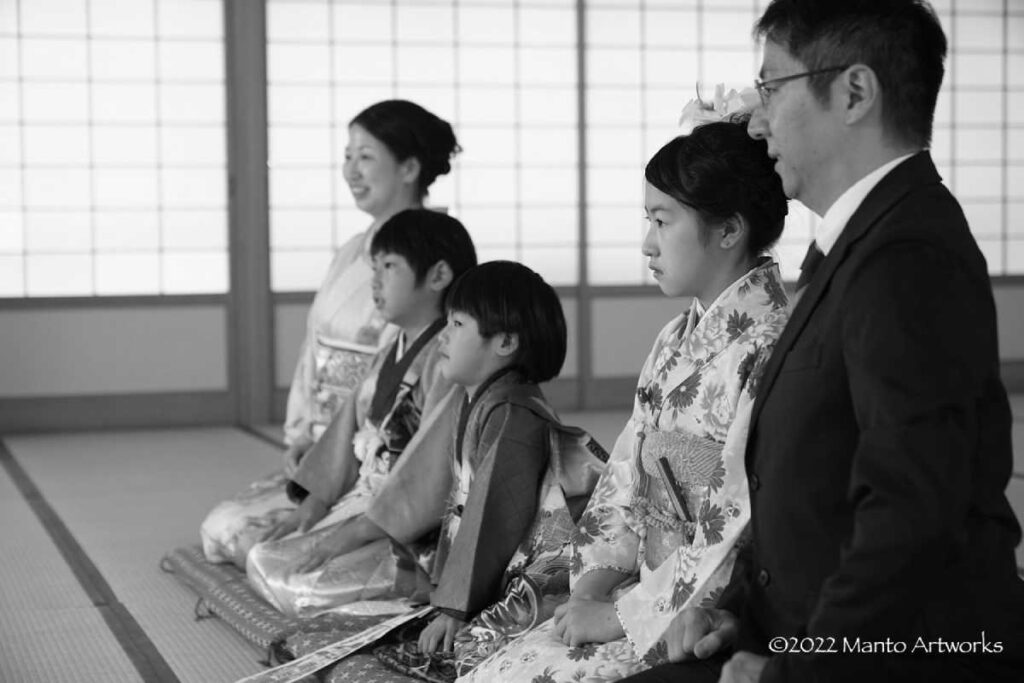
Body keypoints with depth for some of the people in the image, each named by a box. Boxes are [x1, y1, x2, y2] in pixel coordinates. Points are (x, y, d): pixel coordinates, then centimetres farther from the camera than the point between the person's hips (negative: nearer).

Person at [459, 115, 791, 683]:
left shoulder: (768, 355, -17)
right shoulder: (675, 342, 11)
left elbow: (740, 534, -20)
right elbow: (626, 476, 14)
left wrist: (622, 614, -14)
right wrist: (594, 581, -1)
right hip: (645, 595, 8)